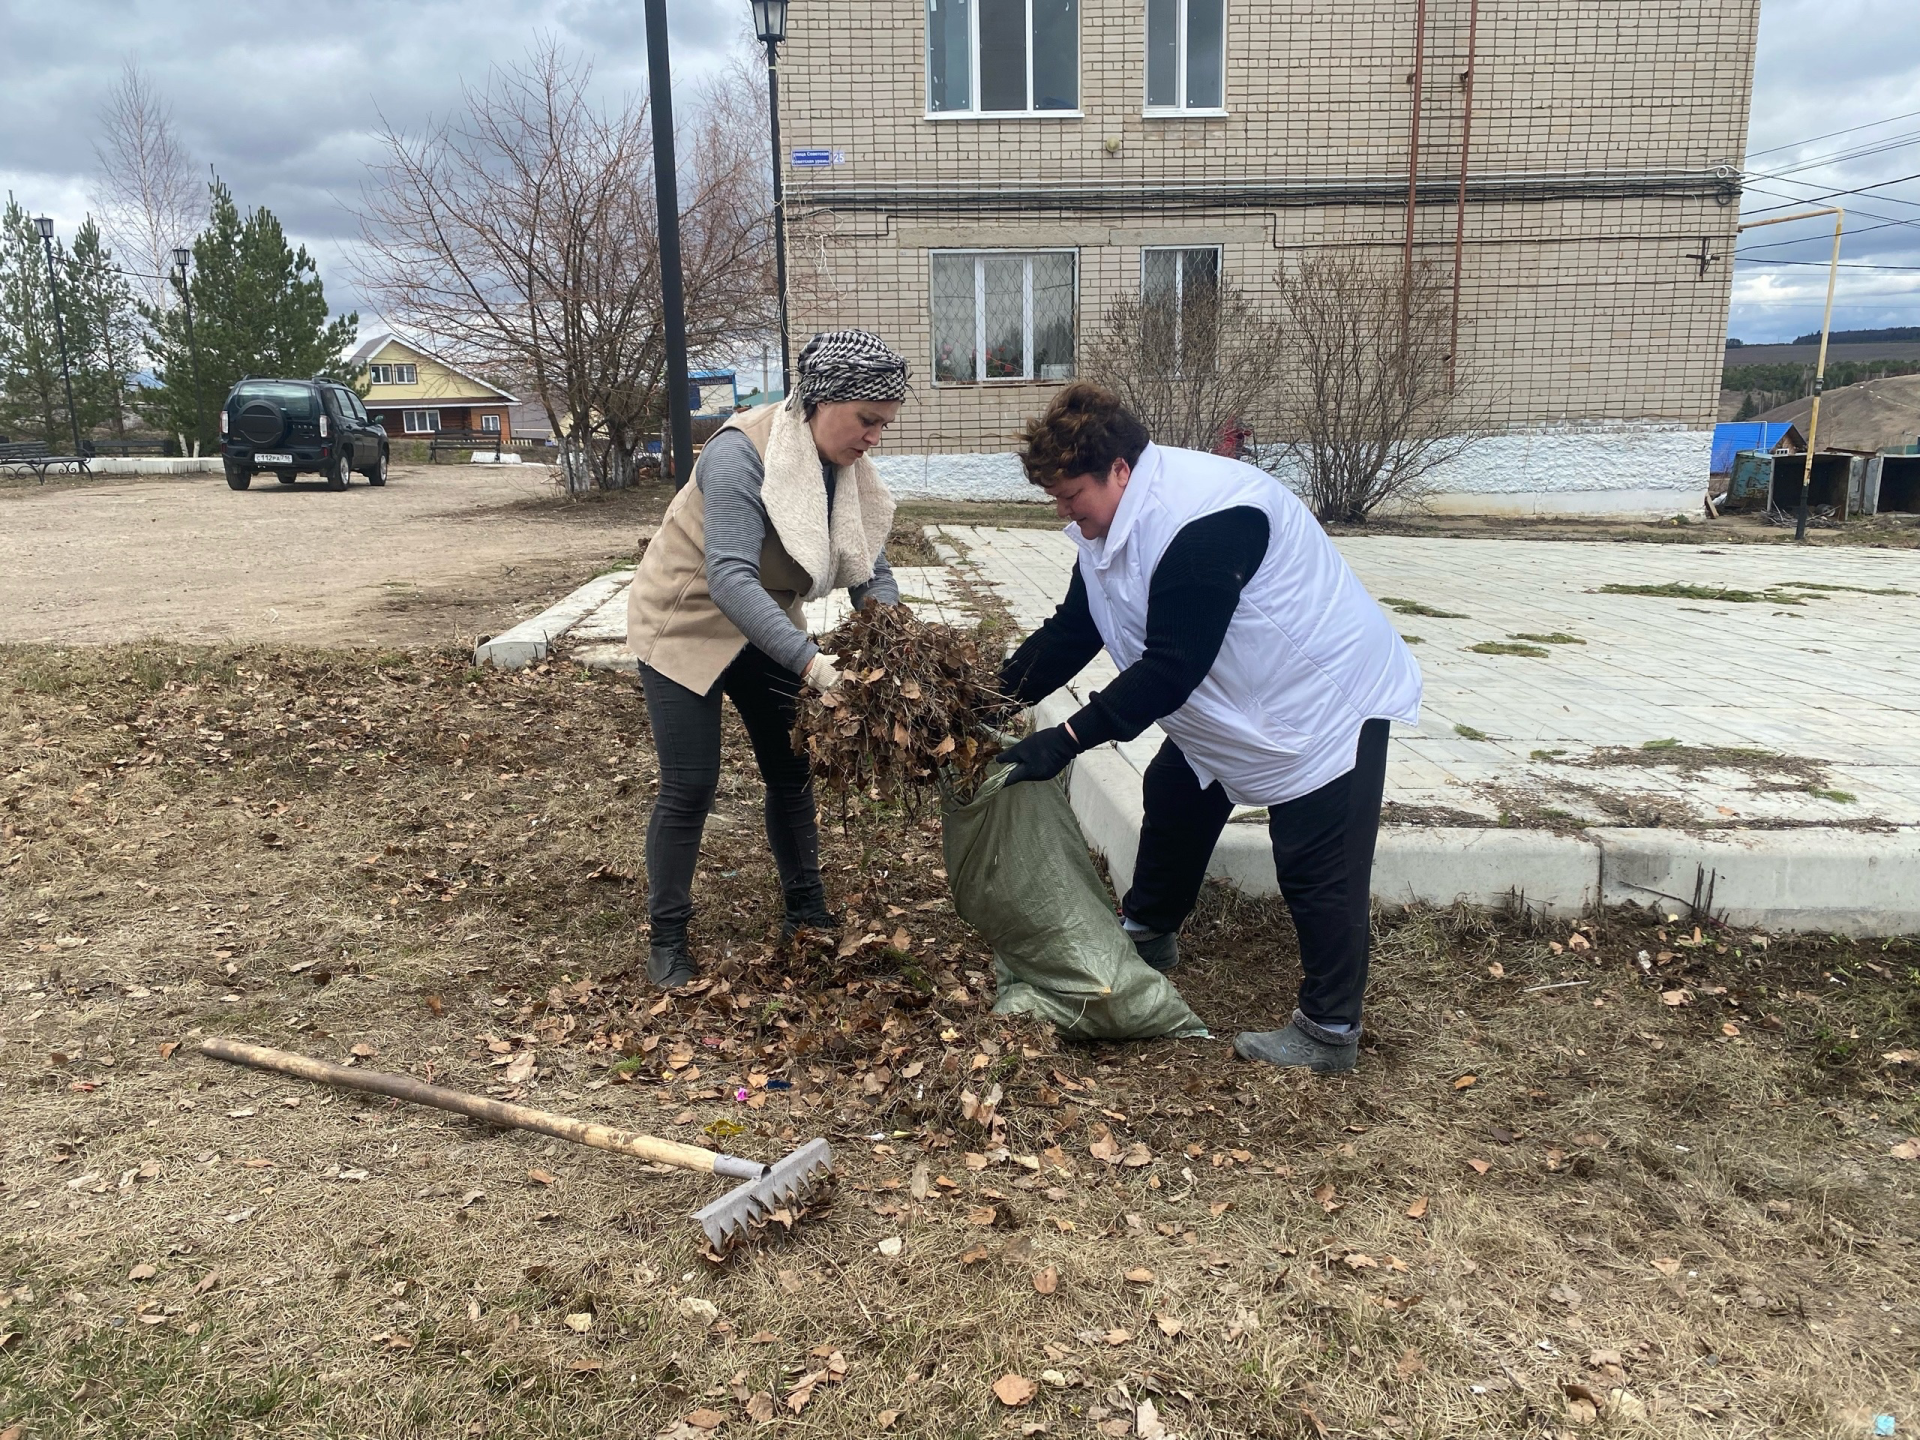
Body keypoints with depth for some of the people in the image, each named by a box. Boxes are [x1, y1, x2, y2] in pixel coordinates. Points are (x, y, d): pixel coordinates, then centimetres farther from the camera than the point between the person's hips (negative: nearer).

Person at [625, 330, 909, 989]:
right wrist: (809, 661, -48)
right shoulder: (743, 452, -30)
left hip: (763, 625, 7)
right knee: (689, 788, -5)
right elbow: (729, 576, -40)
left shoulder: (847, 468, -8)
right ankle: (667, 937, 13)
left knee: (791, 772, 10)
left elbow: (871, 574, -5)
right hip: (687, 623, -6)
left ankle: (807, 912, 27)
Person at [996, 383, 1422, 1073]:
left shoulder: (1202, 522, -34)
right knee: (1174, 796, 20)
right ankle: (1148, 932, 41)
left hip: (1328, 700, -10)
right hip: (1229, 703, 10)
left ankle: (1329, 1031, 8)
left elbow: (1170, 667, -35)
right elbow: (1071, 629, 1)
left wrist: (1066, 740, -34)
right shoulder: (1112, 516, -3)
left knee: (1318, 870, -5)